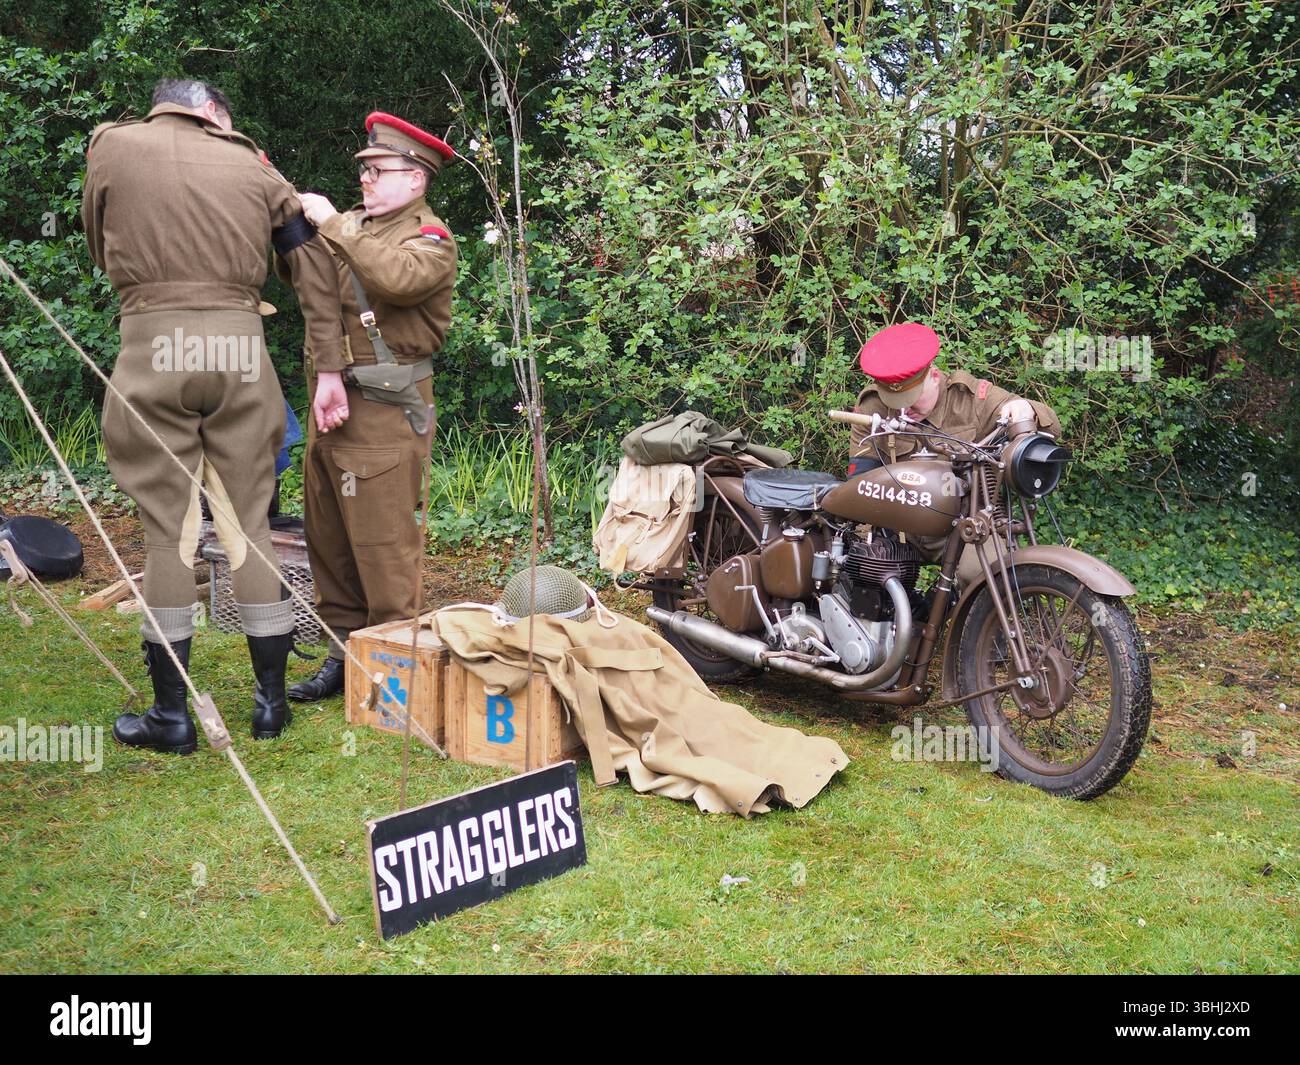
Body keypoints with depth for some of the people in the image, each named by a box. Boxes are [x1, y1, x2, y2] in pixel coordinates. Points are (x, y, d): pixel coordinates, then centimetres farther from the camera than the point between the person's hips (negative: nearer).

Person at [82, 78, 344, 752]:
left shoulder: (111, 147, 9)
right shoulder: (253, 167, 12)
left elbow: (101, 248, 18)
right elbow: (316, 267, 10)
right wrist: (328, 369, 10)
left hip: (153, 343, -1)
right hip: (241, 348, 2)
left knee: (167, 530, 4)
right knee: (249, 525, 9)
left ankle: (171, 714, 9)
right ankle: (270, 701, 16)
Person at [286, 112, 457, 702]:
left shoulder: (430, 238, -5)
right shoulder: (353, 225, 17)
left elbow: (397, 278, -26)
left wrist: (333, 224, -20)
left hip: (385, 410, -8)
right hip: (331, 398, 8)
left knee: (382, 541, -6)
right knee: (326, 532, 12)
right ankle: (344, 651, 22)